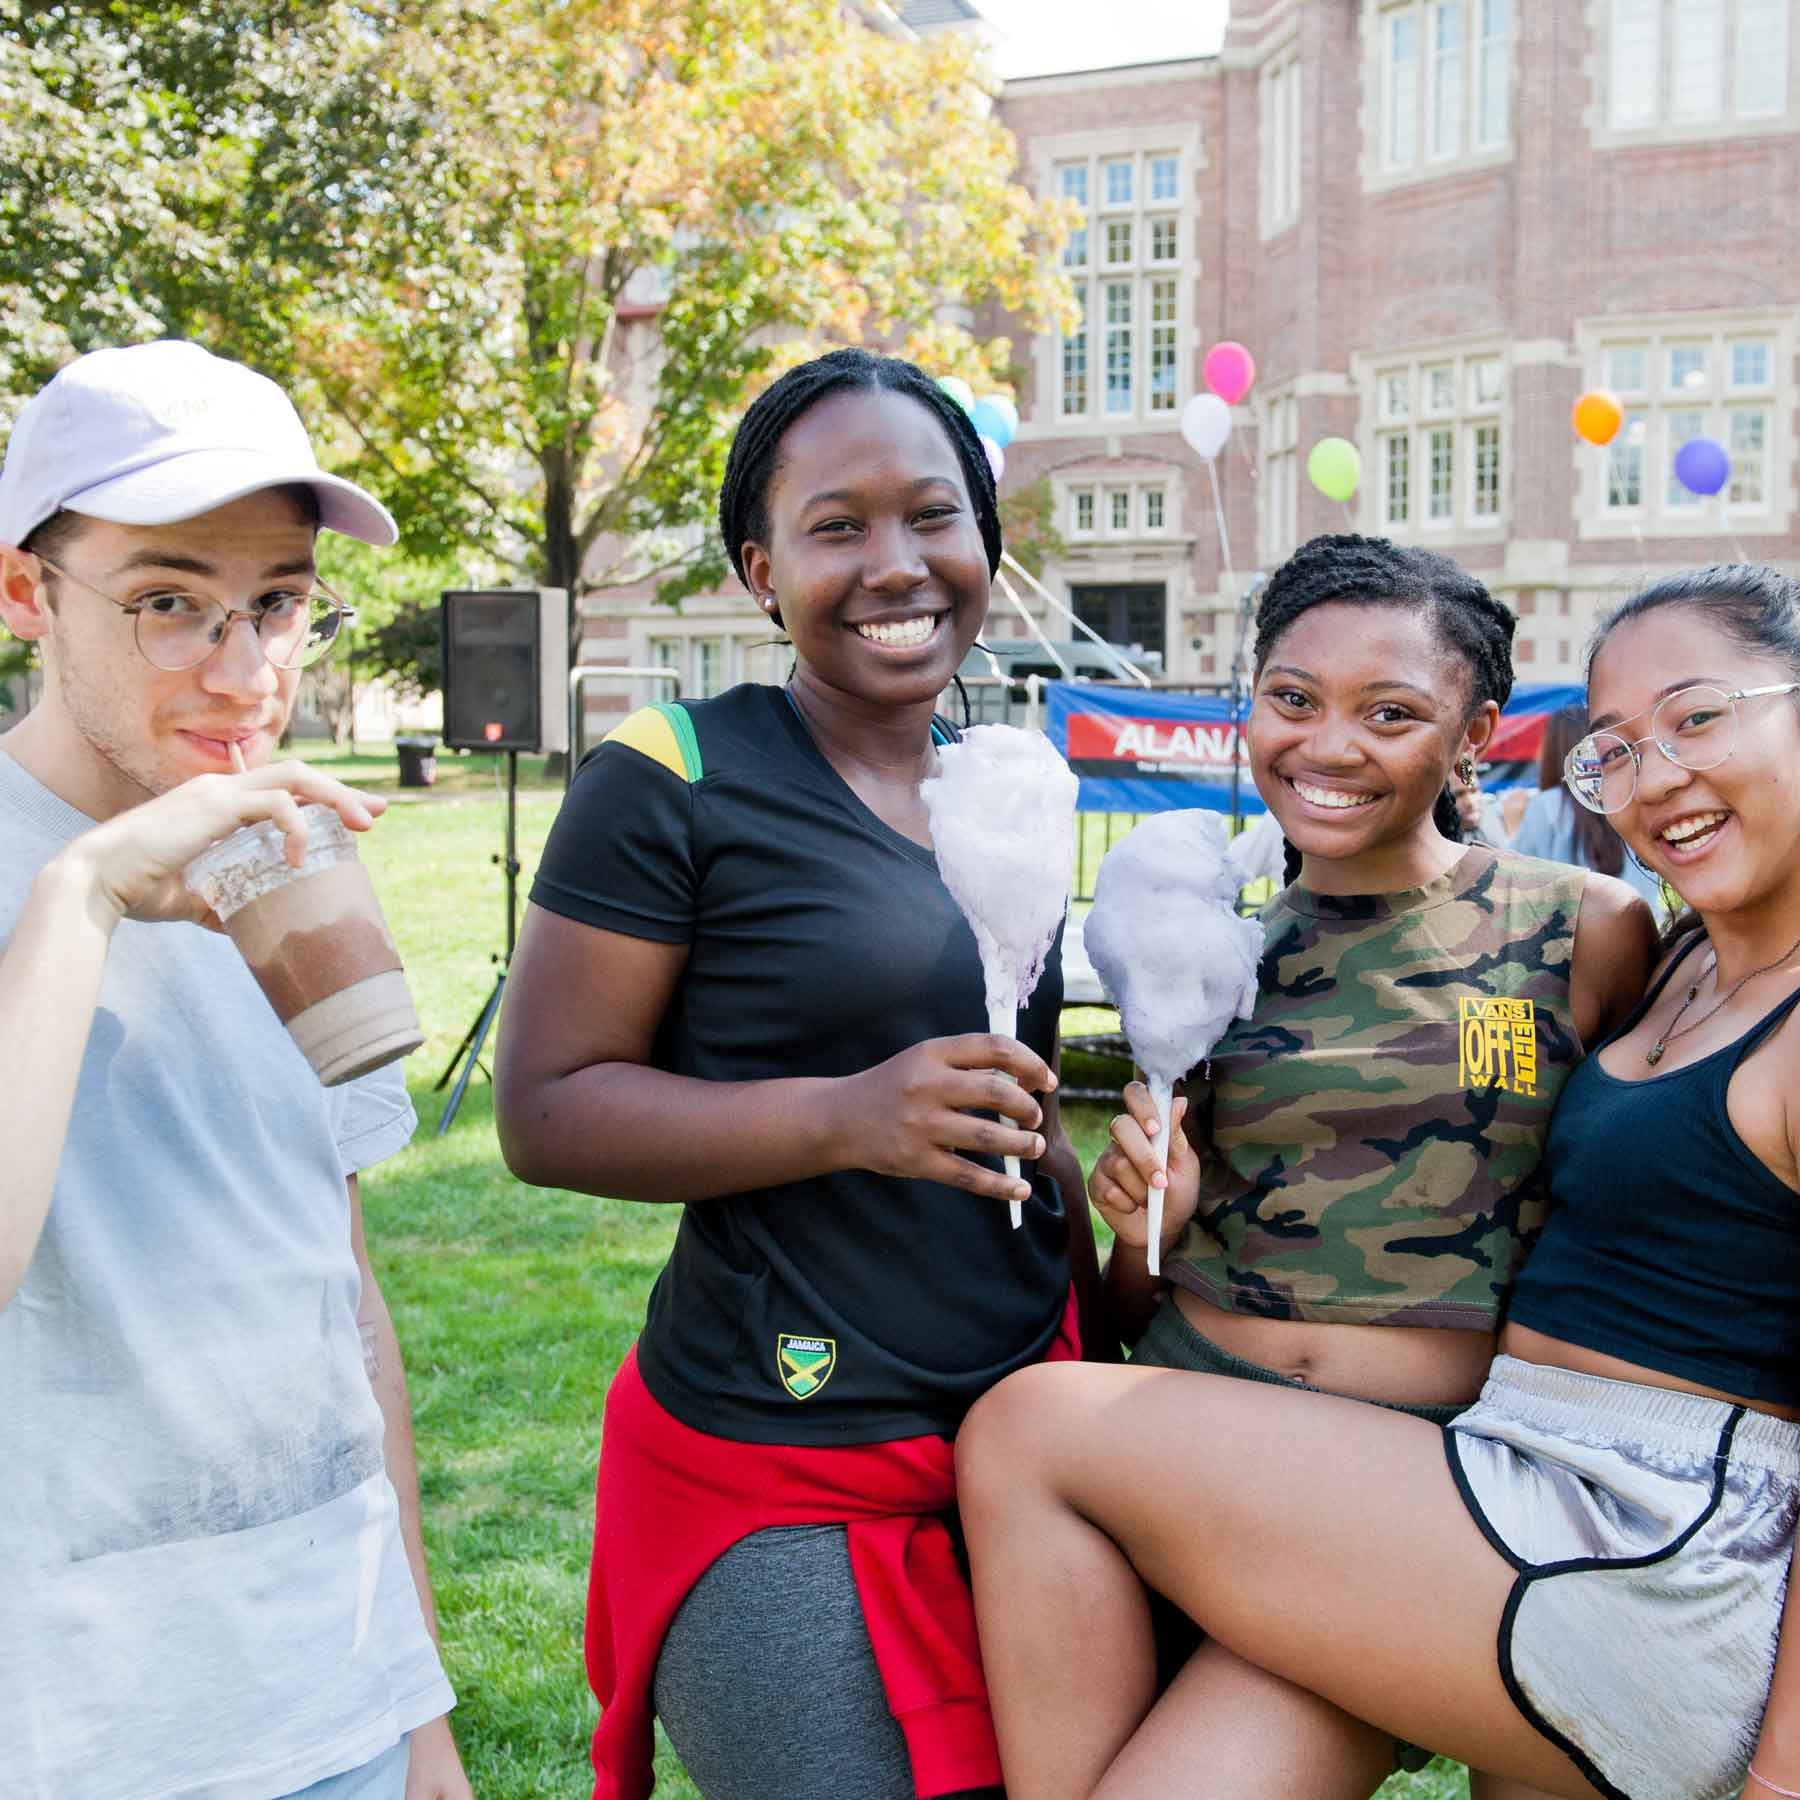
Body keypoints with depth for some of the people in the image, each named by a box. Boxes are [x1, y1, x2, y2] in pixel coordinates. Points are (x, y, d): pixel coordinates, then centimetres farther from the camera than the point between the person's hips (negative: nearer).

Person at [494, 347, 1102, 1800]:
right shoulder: (679, 780, -11)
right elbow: (546, 1110, -13)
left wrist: (1104, 1326, 18)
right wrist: (846, 1116, -23)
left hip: (1016, 1428, 6)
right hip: (786, 1482, -6)